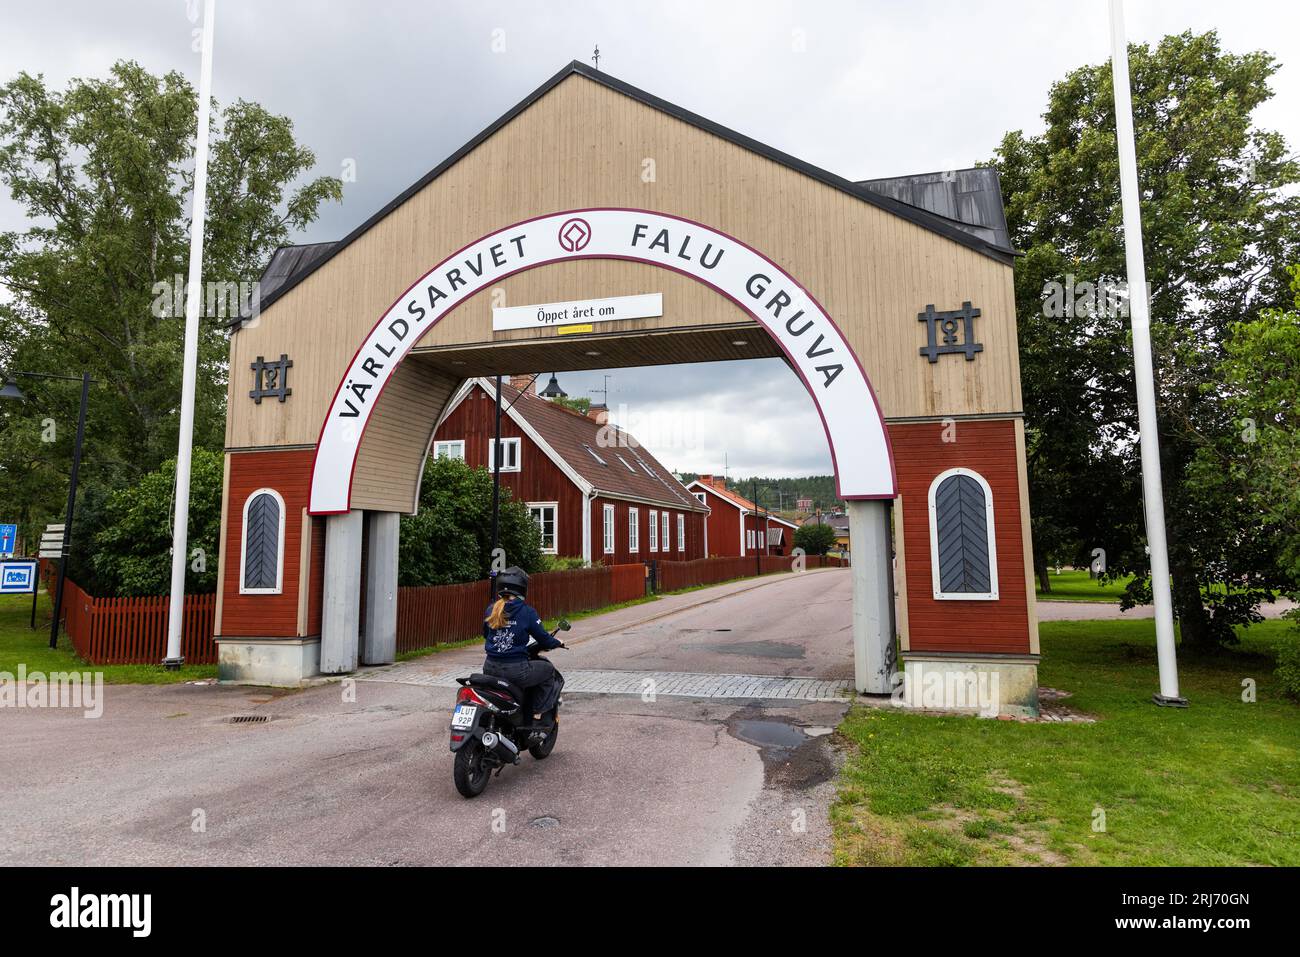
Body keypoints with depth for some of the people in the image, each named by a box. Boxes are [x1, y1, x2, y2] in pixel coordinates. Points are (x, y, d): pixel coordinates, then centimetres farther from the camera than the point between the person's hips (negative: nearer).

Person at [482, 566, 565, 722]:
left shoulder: (491, 610, 4)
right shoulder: (527, 612, -11)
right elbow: (543, 637, -4)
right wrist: (558, 643, 18)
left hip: (490, 669, 6)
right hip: (516, 671, -5)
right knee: (548, 670, 20)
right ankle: (537, 712, 15)